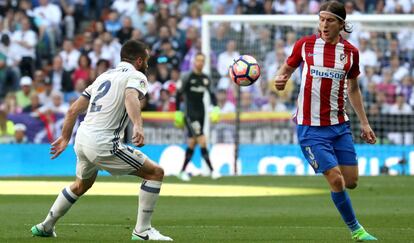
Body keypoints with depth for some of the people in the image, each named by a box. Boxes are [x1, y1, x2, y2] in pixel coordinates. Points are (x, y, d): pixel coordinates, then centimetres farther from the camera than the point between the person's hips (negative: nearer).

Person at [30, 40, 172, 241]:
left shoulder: (104, 76, 22)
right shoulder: (136, 76, -1)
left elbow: (74, 109, 23)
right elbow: (131, 98, -26)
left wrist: (65, 138, 34)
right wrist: (138, 126, -42)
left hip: (82, 139, 8)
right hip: (103, 144, -8)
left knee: (81, 185, 34)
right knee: (155, 173, 0)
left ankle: (46, 226, 40)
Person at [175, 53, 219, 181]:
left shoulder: (205, 79, 8)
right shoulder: (187, 77, -7)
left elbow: (211, 94, 15)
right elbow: (179, 94, -3)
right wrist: (178, 112, -5)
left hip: (201, 113, 6)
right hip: (190, 114, -6)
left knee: (192, 143, 9)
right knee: (202, 141, -16)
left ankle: (183, 171, 17)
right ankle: (211, 170, -17)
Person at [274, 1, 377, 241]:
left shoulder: (350, 52, 2)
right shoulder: (305, 45, -4)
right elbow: (287, 69, 9)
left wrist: (364, 123, 14)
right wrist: (280, 79, -14)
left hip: (339, 125, 3)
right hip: (311, 128, -3)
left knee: (351, 182, 0)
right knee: (337, 181, -10)